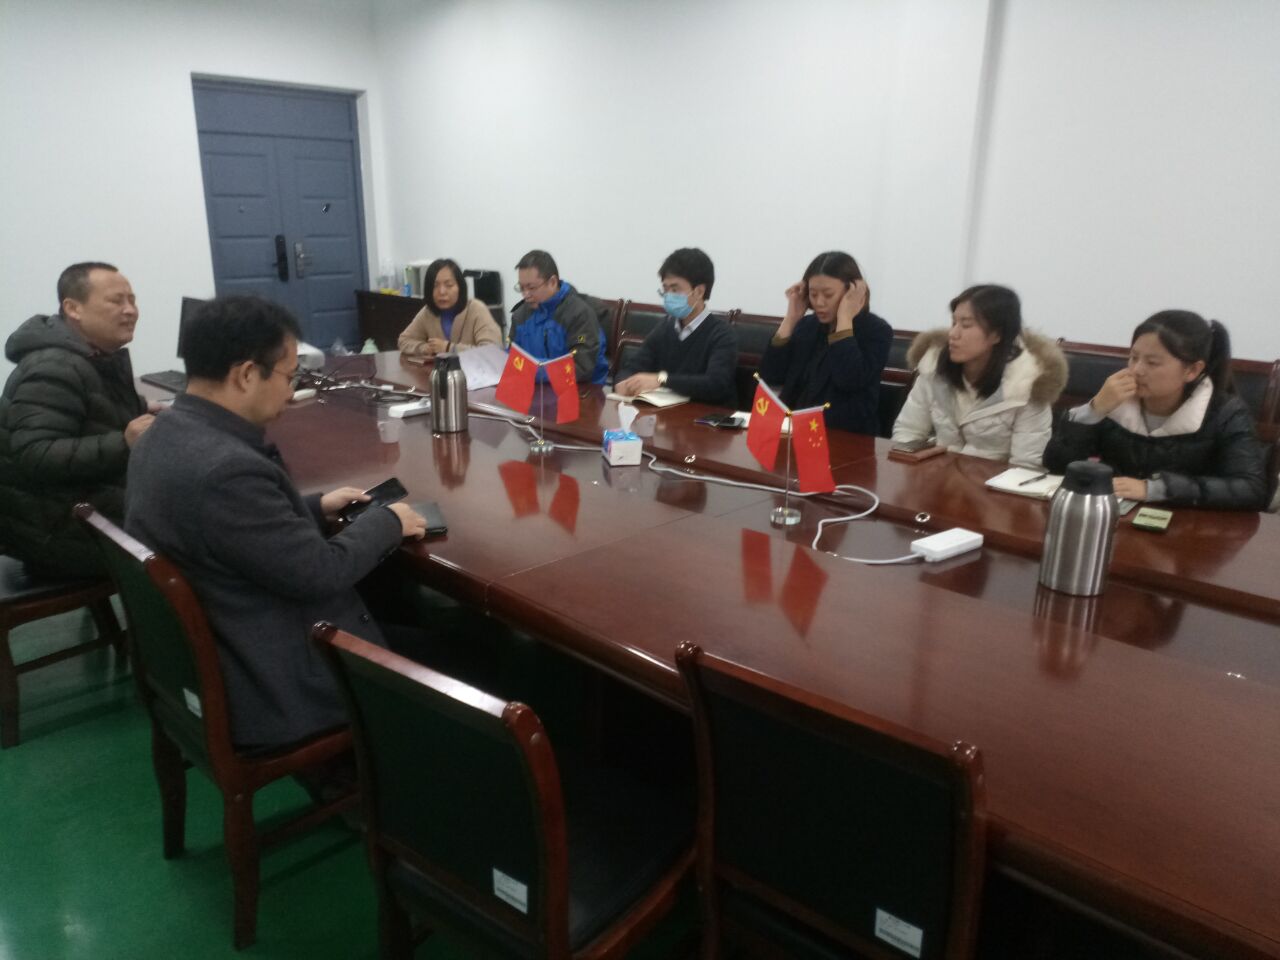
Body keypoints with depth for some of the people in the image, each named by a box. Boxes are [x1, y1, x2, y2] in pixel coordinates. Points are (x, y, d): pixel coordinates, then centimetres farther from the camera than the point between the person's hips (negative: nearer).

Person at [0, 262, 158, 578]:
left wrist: (147, 415, 6)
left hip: (95, 500, 10)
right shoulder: (54, 370, -20)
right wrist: (123, 444, -36)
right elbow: (34, 457, -29)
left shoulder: (103, 357, 10)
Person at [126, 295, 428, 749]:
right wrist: (385, 521, -7)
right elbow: (321, 572, -23)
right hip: (267, 686, -9)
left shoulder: (168, 433, 0)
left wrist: (317, 508, 10)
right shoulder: (225, 469, -31)